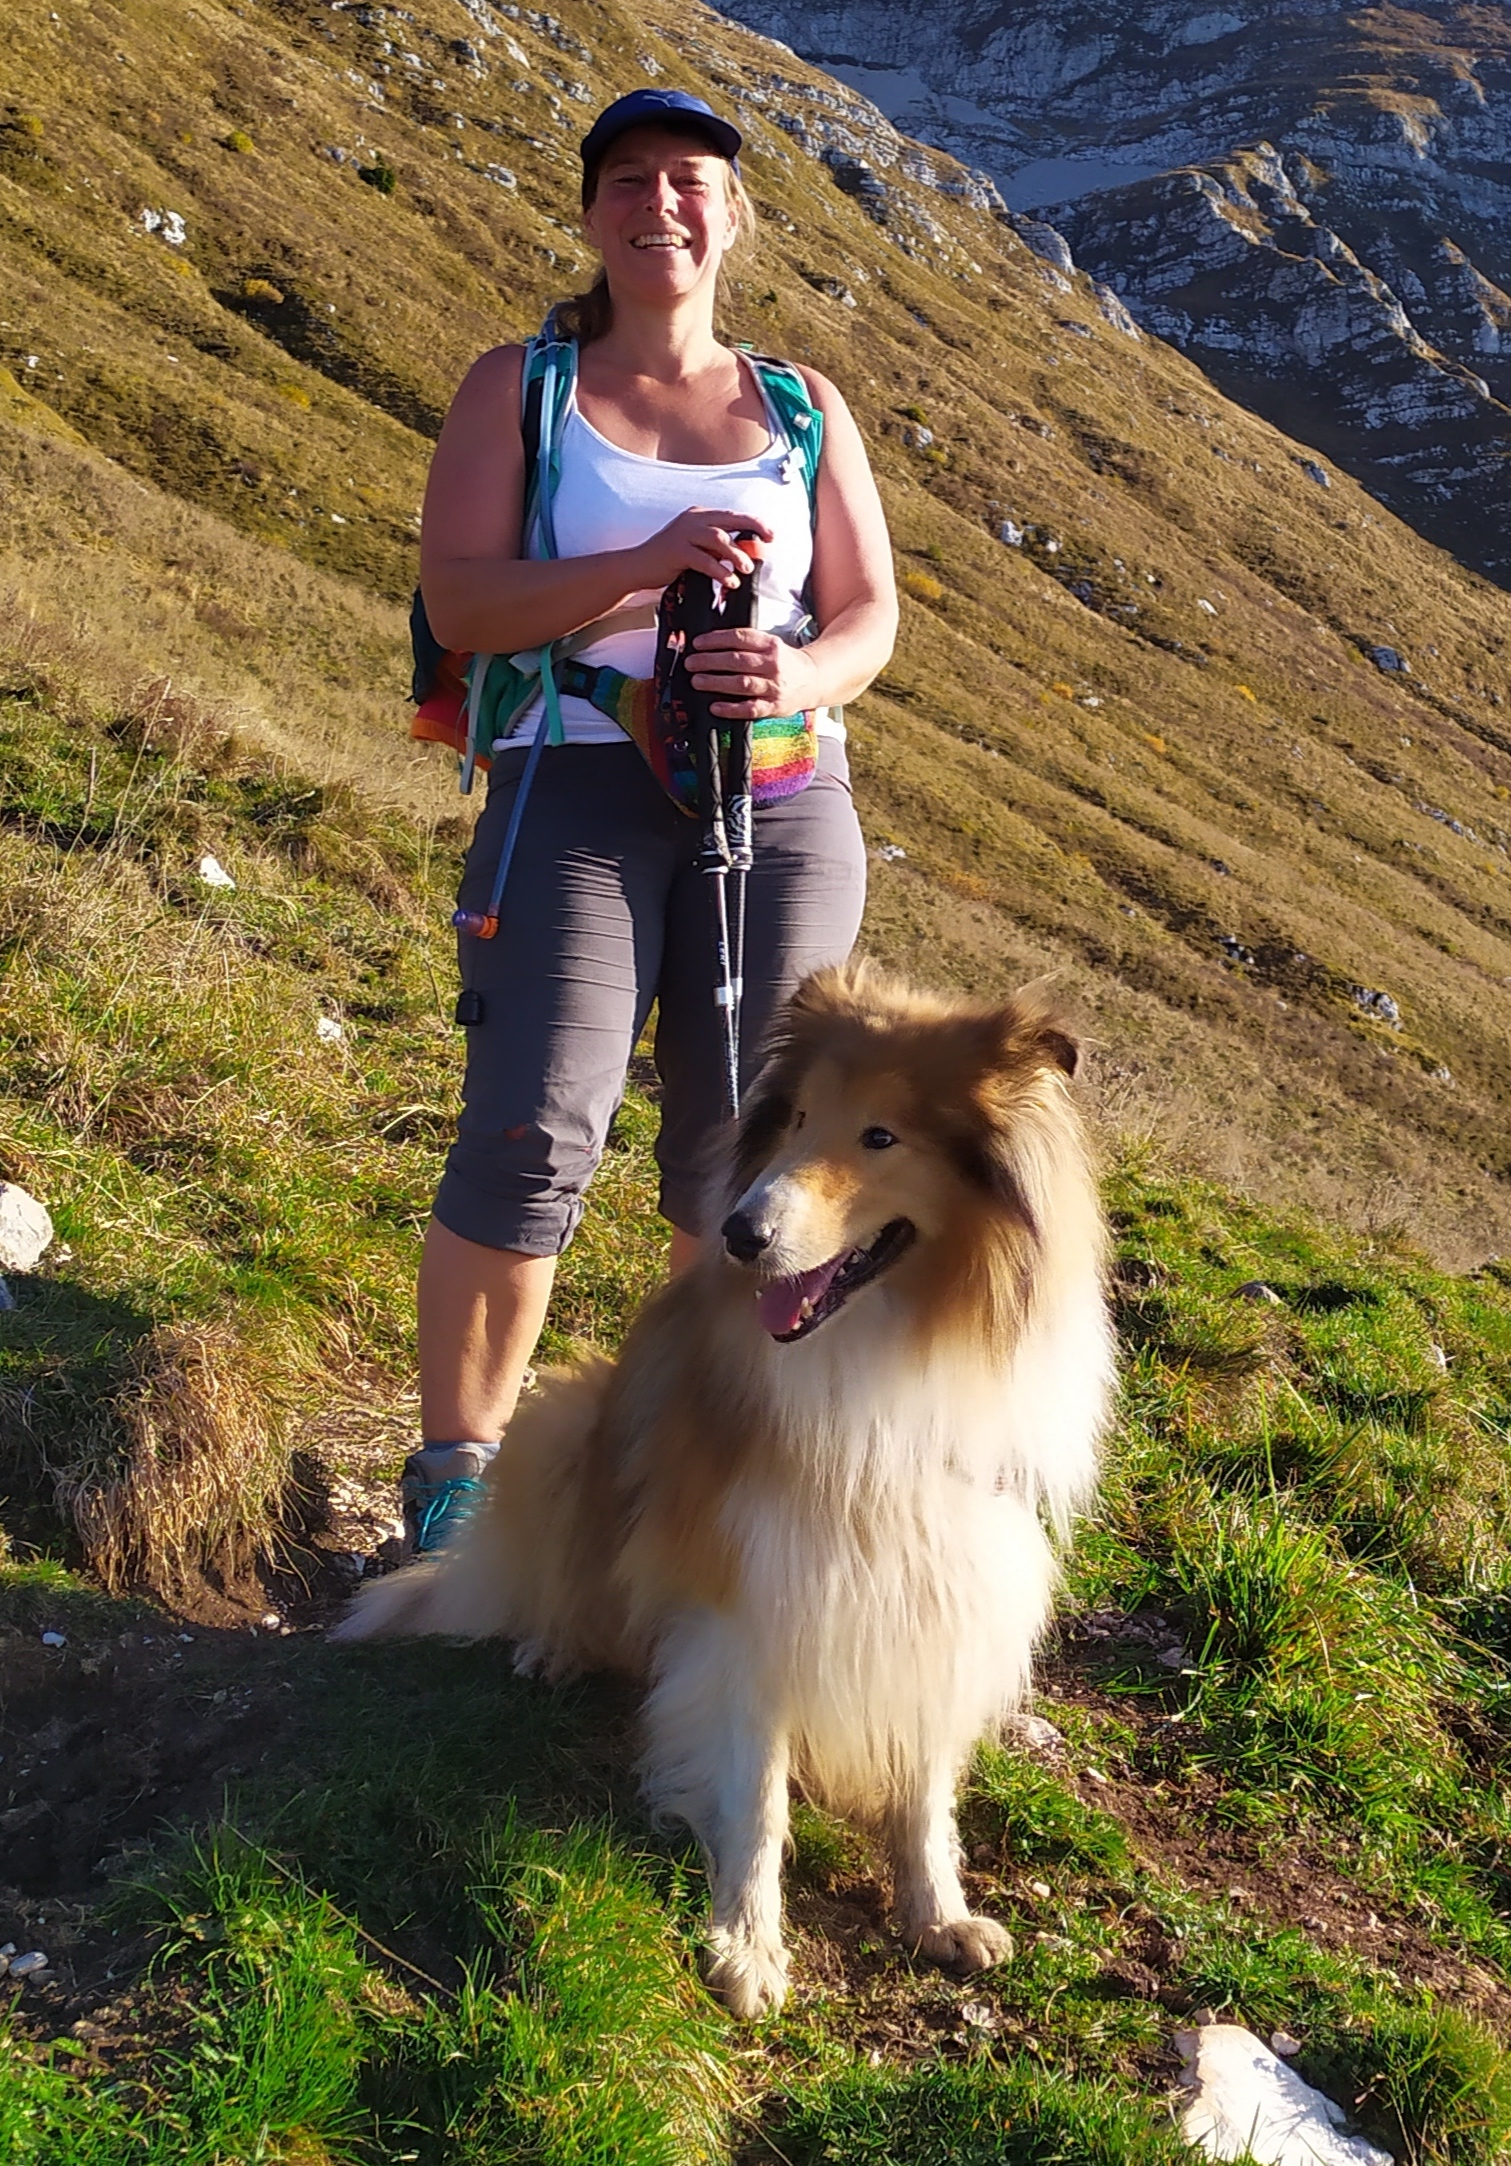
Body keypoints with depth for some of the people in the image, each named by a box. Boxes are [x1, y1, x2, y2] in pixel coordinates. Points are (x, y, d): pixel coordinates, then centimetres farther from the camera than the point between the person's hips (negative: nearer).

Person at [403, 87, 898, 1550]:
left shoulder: (805, 408, 15)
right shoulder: (517, 386, 9)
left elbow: (868, 618, 8)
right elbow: (456, 601, -4)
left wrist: (798, 680, -16)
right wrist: (647, 562, -17)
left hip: (780, 796, 3)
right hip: (577, 787, -2)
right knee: (532, 1139, -15)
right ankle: (453, 1470, 2)